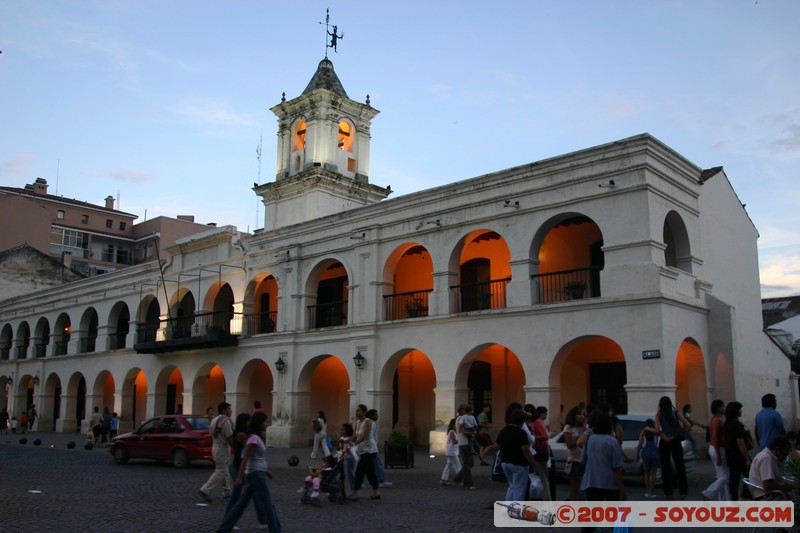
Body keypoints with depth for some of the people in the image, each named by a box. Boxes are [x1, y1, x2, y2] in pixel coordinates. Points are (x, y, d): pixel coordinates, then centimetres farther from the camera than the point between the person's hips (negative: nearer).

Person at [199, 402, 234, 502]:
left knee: (225, 471, 17)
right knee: (220, 472, -3)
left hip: (215, 448, 10)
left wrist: (213, 449, 21)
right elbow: (229, 439, -20)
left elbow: (211, 436, 15)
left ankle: (227, 492, 22)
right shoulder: (226, 421, -18)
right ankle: (204, 490, -5)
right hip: (222, 450, -10)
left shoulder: (214, 421, 11)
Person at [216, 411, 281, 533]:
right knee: (269, 504, -3)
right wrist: (240, 477, -22)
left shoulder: (258, 437, 13)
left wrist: (265, 471, 25)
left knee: (241, 503, 12)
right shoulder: (254, 438, -16)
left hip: (257, 473, 10)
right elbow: (245, 458, -20)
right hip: (256, 474, -10)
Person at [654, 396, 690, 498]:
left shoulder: (659, 415, -6)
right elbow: (687, 425, -6)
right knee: (680, 465, 9)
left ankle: (668, 492, 9)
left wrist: (664, 437, -3)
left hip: (664, 443, -2)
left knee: (665, 467, 7)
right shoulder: (676, 413, 0)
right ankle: (683, 491, 7)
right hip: (676, 441, 2)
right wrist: (681, 433, 2)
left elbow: (657, 430, -17)